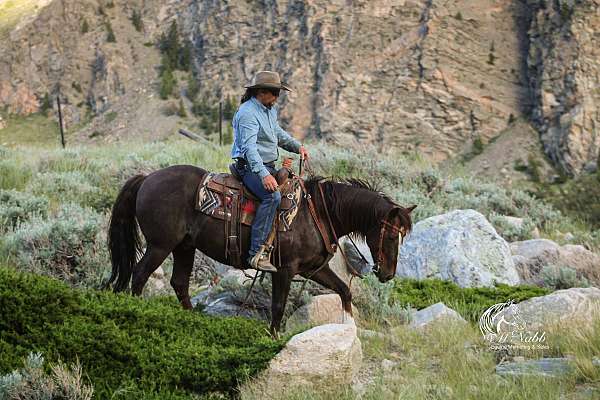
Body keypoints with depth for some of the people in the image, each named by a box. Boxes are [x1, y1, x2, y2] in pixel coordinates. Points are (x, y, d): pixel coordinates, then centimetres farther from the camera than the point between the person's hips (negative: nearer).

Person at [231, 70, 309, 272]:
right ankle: (257, 252, -35)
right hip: (250, 167, -10)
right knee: (272, 196, -32)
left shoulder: (271, 110, 14)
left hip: (269, 166, 10)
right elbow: (249, 147, -28)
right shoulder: (247, 113, -17)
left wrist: (297, 146, 16)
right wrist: (263, 175, -38)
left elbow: (278, 134, 32)